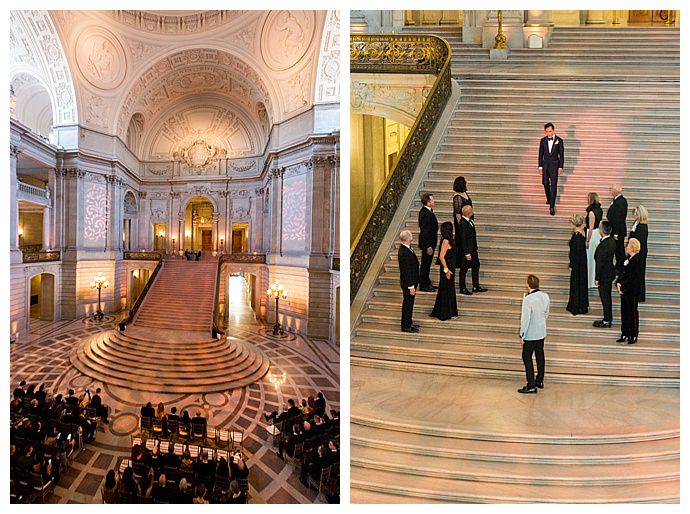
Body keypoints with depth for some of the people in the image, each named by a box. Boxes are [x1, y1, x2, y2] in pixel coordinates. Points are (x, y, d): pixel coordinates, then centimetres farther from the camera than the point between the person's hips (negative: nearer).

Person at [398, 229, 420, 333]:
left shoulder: (404, 248, 3)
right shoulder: (404, 253, -29)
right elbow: (407, 271, -25)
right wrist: (411, 286, -22)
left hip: (410, 282, 10)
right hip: (408, 283, -10)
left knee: (409, 304, 21)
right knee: (408, 304, 4)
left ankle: (408, 323, 35)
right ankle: (406, 326, 18)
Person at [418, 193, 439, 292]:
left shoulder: (425, 211, 6)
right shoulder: (426, 214, -26)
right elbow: (425, 232, -25)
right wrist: (429, 246, -23)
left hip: (429, 242, 10)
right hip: (427, 243, -10)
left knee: (426, 264, 20)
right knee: (425, 264, 2)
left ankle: (426, 283, 32)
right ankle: (423, 285, 14)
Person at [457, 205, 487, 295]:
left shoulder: (470, 221, 4)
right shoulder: (463, 223, -24)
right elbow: (463, 240, -23)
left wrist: (476, 247, 15)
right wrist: (467, 253, -21)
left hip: (473, 249, 9)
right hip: (466, 250, -9)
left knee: (476, 266, 16)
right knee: (464, 269, 4)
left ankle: (476, 287, 27)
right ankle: (463, 288, 18)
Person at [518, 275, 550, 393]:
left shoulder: (528, 299, -24)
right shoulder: (545, 296, -2)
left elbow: (525, 319, -21)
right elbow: (546, 314, 11)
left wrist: (522, 335, -12)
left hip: (530, 334, -7)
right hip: (542, 332, 7)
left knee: (527, 357, 3)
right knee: (540, 356, 18)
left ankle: (531, 386, 5)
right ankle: (539, 381, 31)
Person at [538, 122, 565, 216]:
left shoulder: (559, 140, -6)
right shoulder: (543, 140, 1)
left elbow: (561, 154, -3)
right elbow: (541, 154, 6)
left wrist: (560, 167, -6)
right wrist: (540, 166, 1)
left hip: (554, 165, -3)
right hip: (545, 164, 3)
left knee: (554, 185, -5)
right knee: (545, 183, 11)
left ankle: (552, 206, -3)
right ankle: (549, 199, 37)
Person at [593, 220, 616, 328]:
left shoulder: (603, 246, -28)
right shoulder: (612, 241, 0)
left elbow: (600, 263, -22)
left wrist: (597, 278, -13)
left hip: (604, 275, -9)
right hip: (610, 273, 9)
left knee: (605, 298, 4)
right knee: (607, 297, 20)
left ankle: (607, 322, 17)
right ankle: (608, 318, 33)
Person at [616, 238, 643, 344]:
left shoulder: (637, 260, -19)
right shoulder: (629, 258, 9)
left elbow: (634, 279, -20)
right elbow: (623, 272, 14)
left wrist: (623, 288, -15)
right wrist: (618, 283, 1)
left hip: (632, 291, -9)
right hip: (625, 290, 9)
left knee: (632, 312, 2)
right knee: (624, 311, 14)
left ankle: (633, 336, 15)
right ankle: (625, 334, 24)